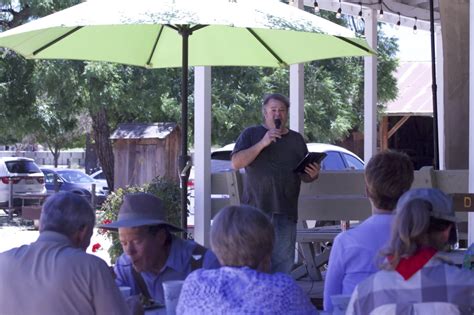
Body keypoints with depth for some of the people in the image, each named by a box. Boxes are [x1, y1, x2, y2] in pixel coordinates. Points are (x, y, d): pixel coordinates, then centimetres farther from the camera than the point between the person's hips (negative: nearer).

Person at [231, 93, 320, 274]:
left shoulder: (296, 139, 17)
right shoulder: (251, 134, 8)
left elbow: (304, 176, 21)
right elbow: (236, 163, -6)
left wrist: (313, 175, -3)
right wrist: (262, 144, -14)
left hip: (286, 213, 3)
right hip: (256, 209, -3)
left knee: (283, 264, 1)